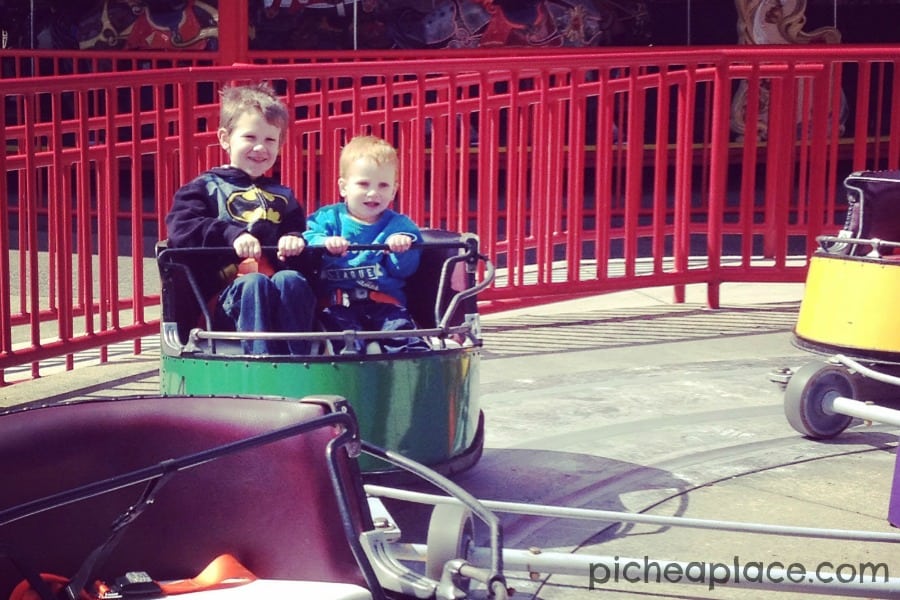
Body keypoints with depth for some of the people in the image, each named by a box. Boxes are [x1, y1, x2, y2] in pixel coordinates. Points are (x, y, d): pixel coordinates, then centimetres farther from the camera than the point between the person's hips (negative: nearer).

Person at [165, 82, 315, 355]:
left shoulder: (283, 197, 29)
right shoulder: (205, 188, 15)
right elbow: (181, 231, -2)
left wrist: (297, 241, -5)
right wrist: (231, 235, -19)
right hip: (224, 297, -3)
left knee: (291, 280, -31)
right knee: (255, 283, -35)